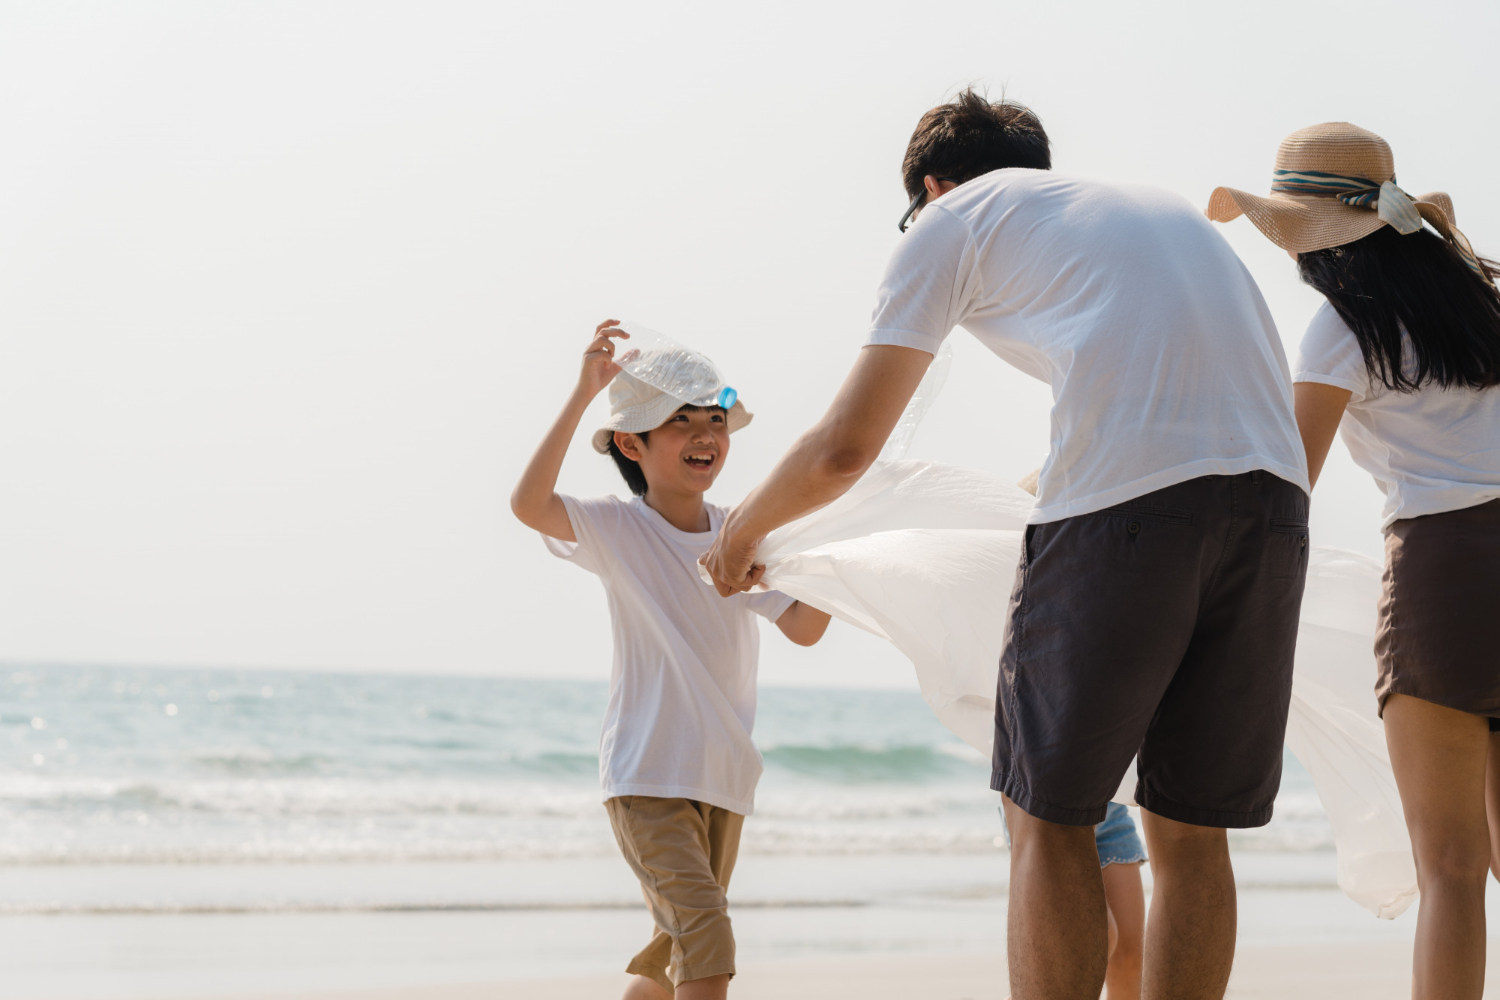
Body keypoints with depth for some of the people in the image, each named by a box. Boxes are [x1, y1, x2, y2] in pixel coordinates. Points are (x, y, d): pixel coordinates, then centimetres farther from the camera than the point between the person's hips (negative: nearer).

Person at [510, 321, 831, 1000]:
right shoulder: (616, 526, -8)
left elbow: (805, 627, 0)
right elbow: (528, 504, -26)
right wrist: (584, 392, -31)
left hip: (724, 776, 6)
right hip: (646, 773, -6)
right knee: (706, 937, -22)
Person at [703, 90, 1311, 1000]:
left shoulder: (953, 217, 17)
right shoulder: (1164, 206, 35)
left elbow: (843, 450, 13)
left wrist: (742, 532, 33)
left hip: (1124, 502, -5)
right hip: (1274, 499, 6)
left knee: (1049, 816, 6)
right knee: (1190, 829, 12)